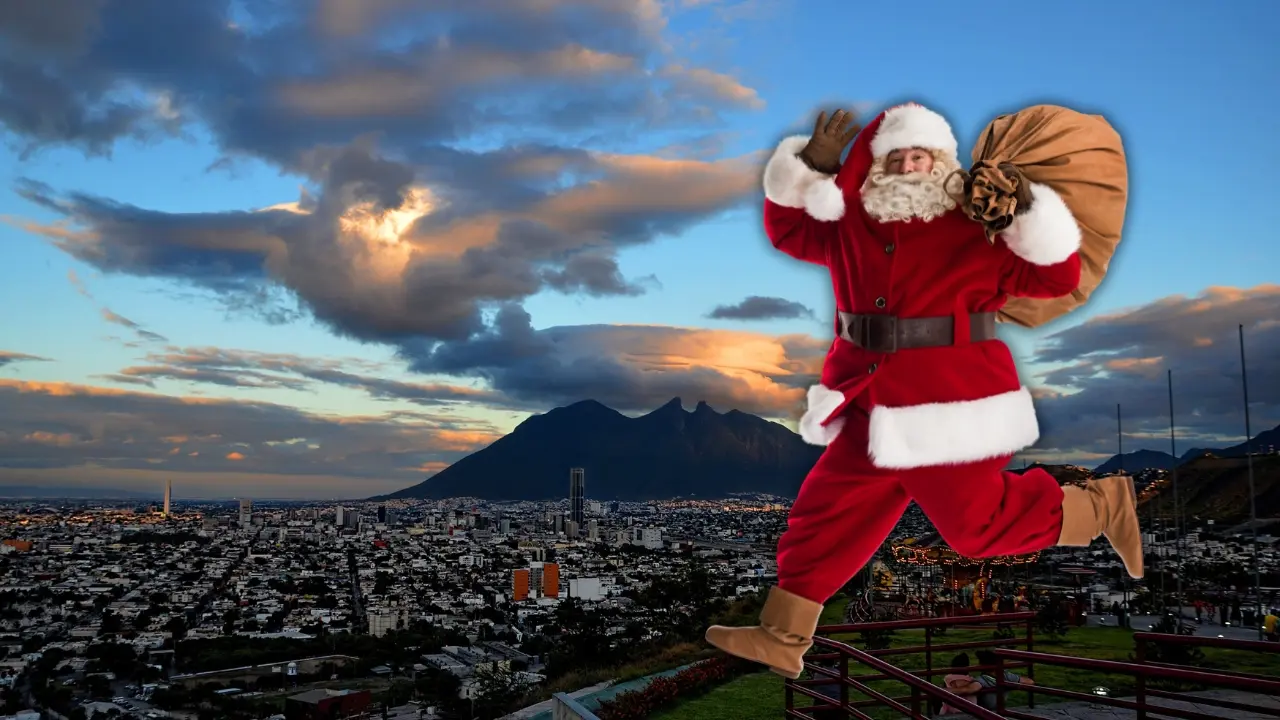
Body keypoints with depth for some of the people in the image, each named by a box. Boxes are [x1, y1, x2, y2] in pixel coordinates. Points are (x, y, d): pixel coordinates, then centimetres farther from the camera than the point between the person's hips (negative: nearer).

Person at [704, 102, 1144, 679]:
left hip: (948, 410, -5)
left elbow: (1056, 276, -7)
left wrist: (1026, 210, -21)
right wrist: (811, 167, 4)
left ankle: (1102, 506, 27)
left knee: (978, 523, 1)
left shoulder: (977, 228, -6)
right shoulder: (852, 227, 9)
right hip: (872, 409, 6)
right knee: (826, 513, 5)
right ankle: (780, 639, 14)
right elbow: (789, 228, 18)